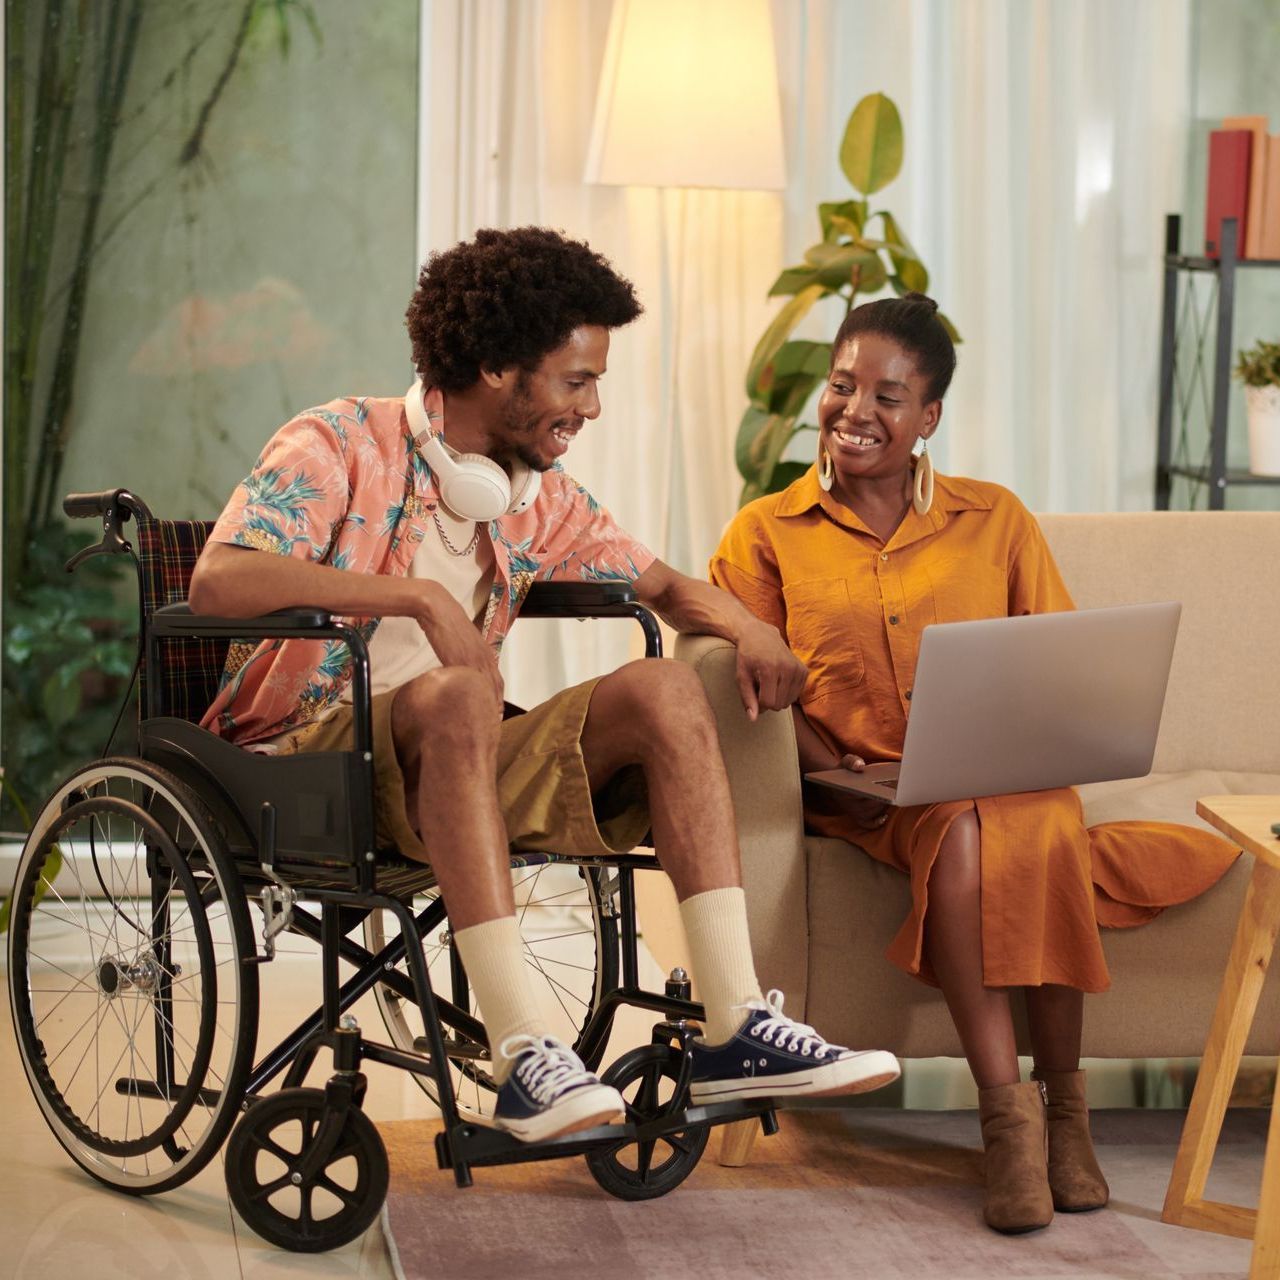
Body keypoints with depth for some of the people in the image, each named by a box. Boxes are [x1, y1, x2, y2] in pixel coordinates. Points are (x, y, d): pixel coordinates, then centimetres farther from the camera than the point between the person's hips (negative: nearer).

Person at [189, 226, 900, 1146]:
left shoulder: (539, 497, 12)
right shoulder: (342, 447, -9)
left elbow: (665, 586, 21)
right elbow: (218, 581, -25)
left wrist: (751, 630, -3)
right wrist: (421, 596, -32)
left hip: (451, 764, 6)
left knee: (664, 690, -13)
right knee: (457, 694, -37)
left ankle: (735, 1030, -21)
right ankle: (525, 1057, -42)